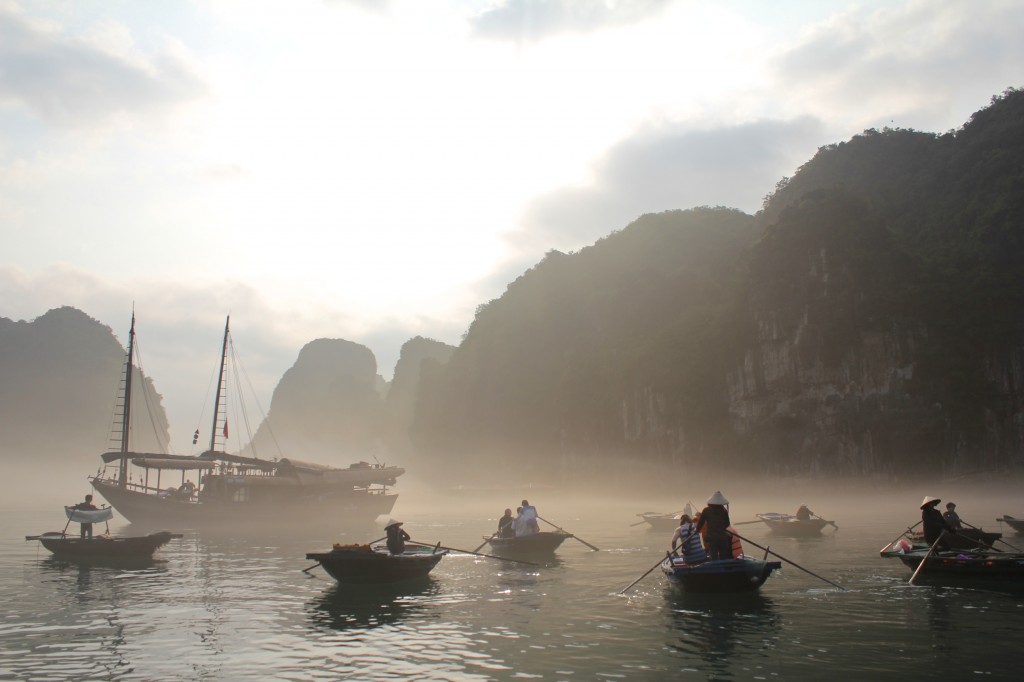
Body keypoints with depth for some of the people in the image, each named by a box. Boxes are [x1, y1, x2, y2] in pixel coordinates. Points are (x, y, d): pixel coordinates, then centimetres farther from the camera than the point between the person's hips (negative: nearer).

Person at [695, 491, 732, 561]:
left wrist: (697, 530, 19)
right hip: (723, 537, 1)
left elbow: (700, 522, 3)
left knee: (714, 558, -1)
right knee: (723, 558, 11)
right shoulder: (724, 511, -1)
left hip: (711, 538, -1)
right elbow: (727, 524, 6)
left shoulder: (706, 511, -2)